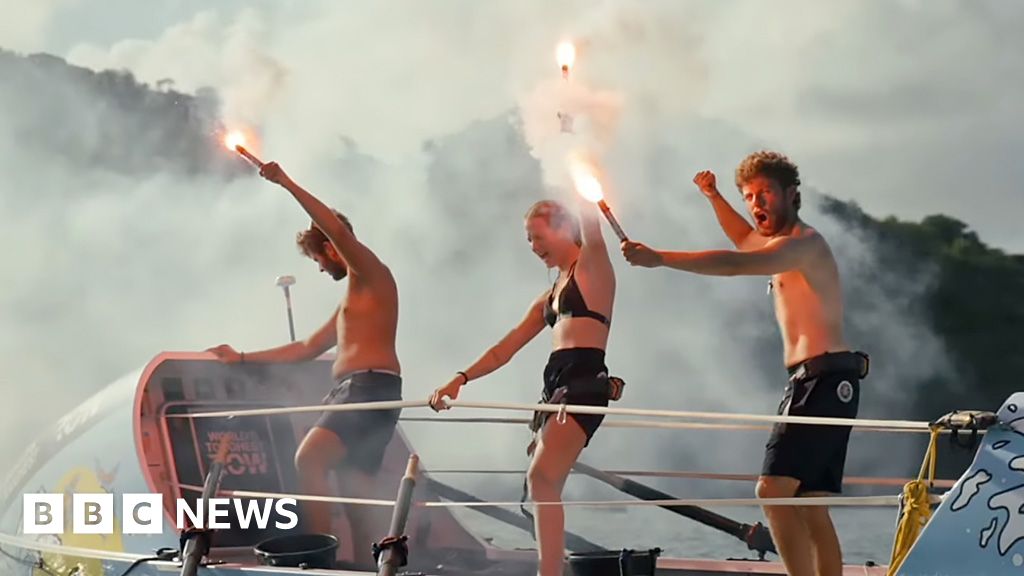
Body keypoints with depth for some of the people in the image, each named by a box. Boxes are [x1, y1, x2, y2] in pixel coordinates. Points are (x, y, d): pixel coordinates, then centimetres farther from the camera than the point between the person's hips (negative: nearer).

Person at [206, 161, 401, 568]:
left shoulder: (372, 275, 2)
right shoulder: (350, 301, 30)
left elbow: (338, 230, -16)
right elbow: (306, 348, 35)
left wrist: (287, 184, -13)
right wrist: (243, 358, 36)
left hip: (372, 388, -10)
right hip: (349, 391, 10)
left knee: (309, 459, -25)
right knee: (355, 493, 4)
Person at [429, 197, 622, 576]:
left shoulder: (592, 268, 5)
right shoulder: (549, 297, 25)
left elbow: (591, 227, -16)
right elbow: (504, 349, 23)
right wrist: (460, 380, 14)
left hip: (585, 383, -9)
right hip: (555, 384, 9)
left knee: (540, 478, -23)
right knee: (543, 487, 2)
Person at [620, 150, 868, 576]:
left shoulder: (805, 244, -10)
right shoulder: (786, 245, 22)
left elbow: (737, 264, -25)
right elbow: (746, 241, 45)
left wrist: (659, 258, -30)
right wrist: (714, 198, 29)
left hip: (825, 379, -11)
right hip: (814, 383, 11)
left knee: (774, 489, -21)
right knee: (811, 507, 9)